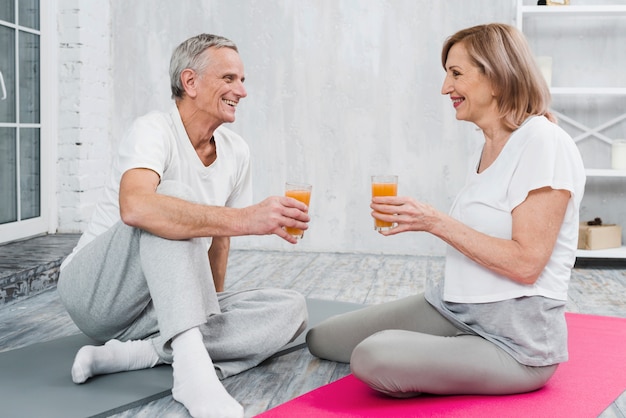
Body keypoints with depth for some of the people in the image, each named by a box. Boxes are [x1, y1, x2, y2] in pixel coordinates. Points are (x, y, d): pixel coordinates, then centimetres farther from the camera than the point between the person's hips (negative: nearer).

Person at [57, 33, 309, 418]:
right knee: (174, 192, -31)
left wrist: (213, 301, 9)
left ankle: (135, 353, -23)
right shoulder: (155, 130, -17)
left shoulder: (236, 152, 4)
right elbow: (135, 207, -39)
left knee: (290, 309, -14)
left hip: (170, 307, 6)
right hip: (95, 288, -6)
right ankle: (191, 362, -42)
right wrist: (244, 219, -45)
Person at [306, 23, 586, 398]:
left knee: (373, 358, -31)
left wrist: (436, 222, -19)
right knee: (321, 339, 5)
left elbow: (526, 262, -21)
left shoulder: (543, 142, -15)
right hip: (451, 307, 9)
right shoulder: (487, 149, 12)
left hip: (514, 339, -9)